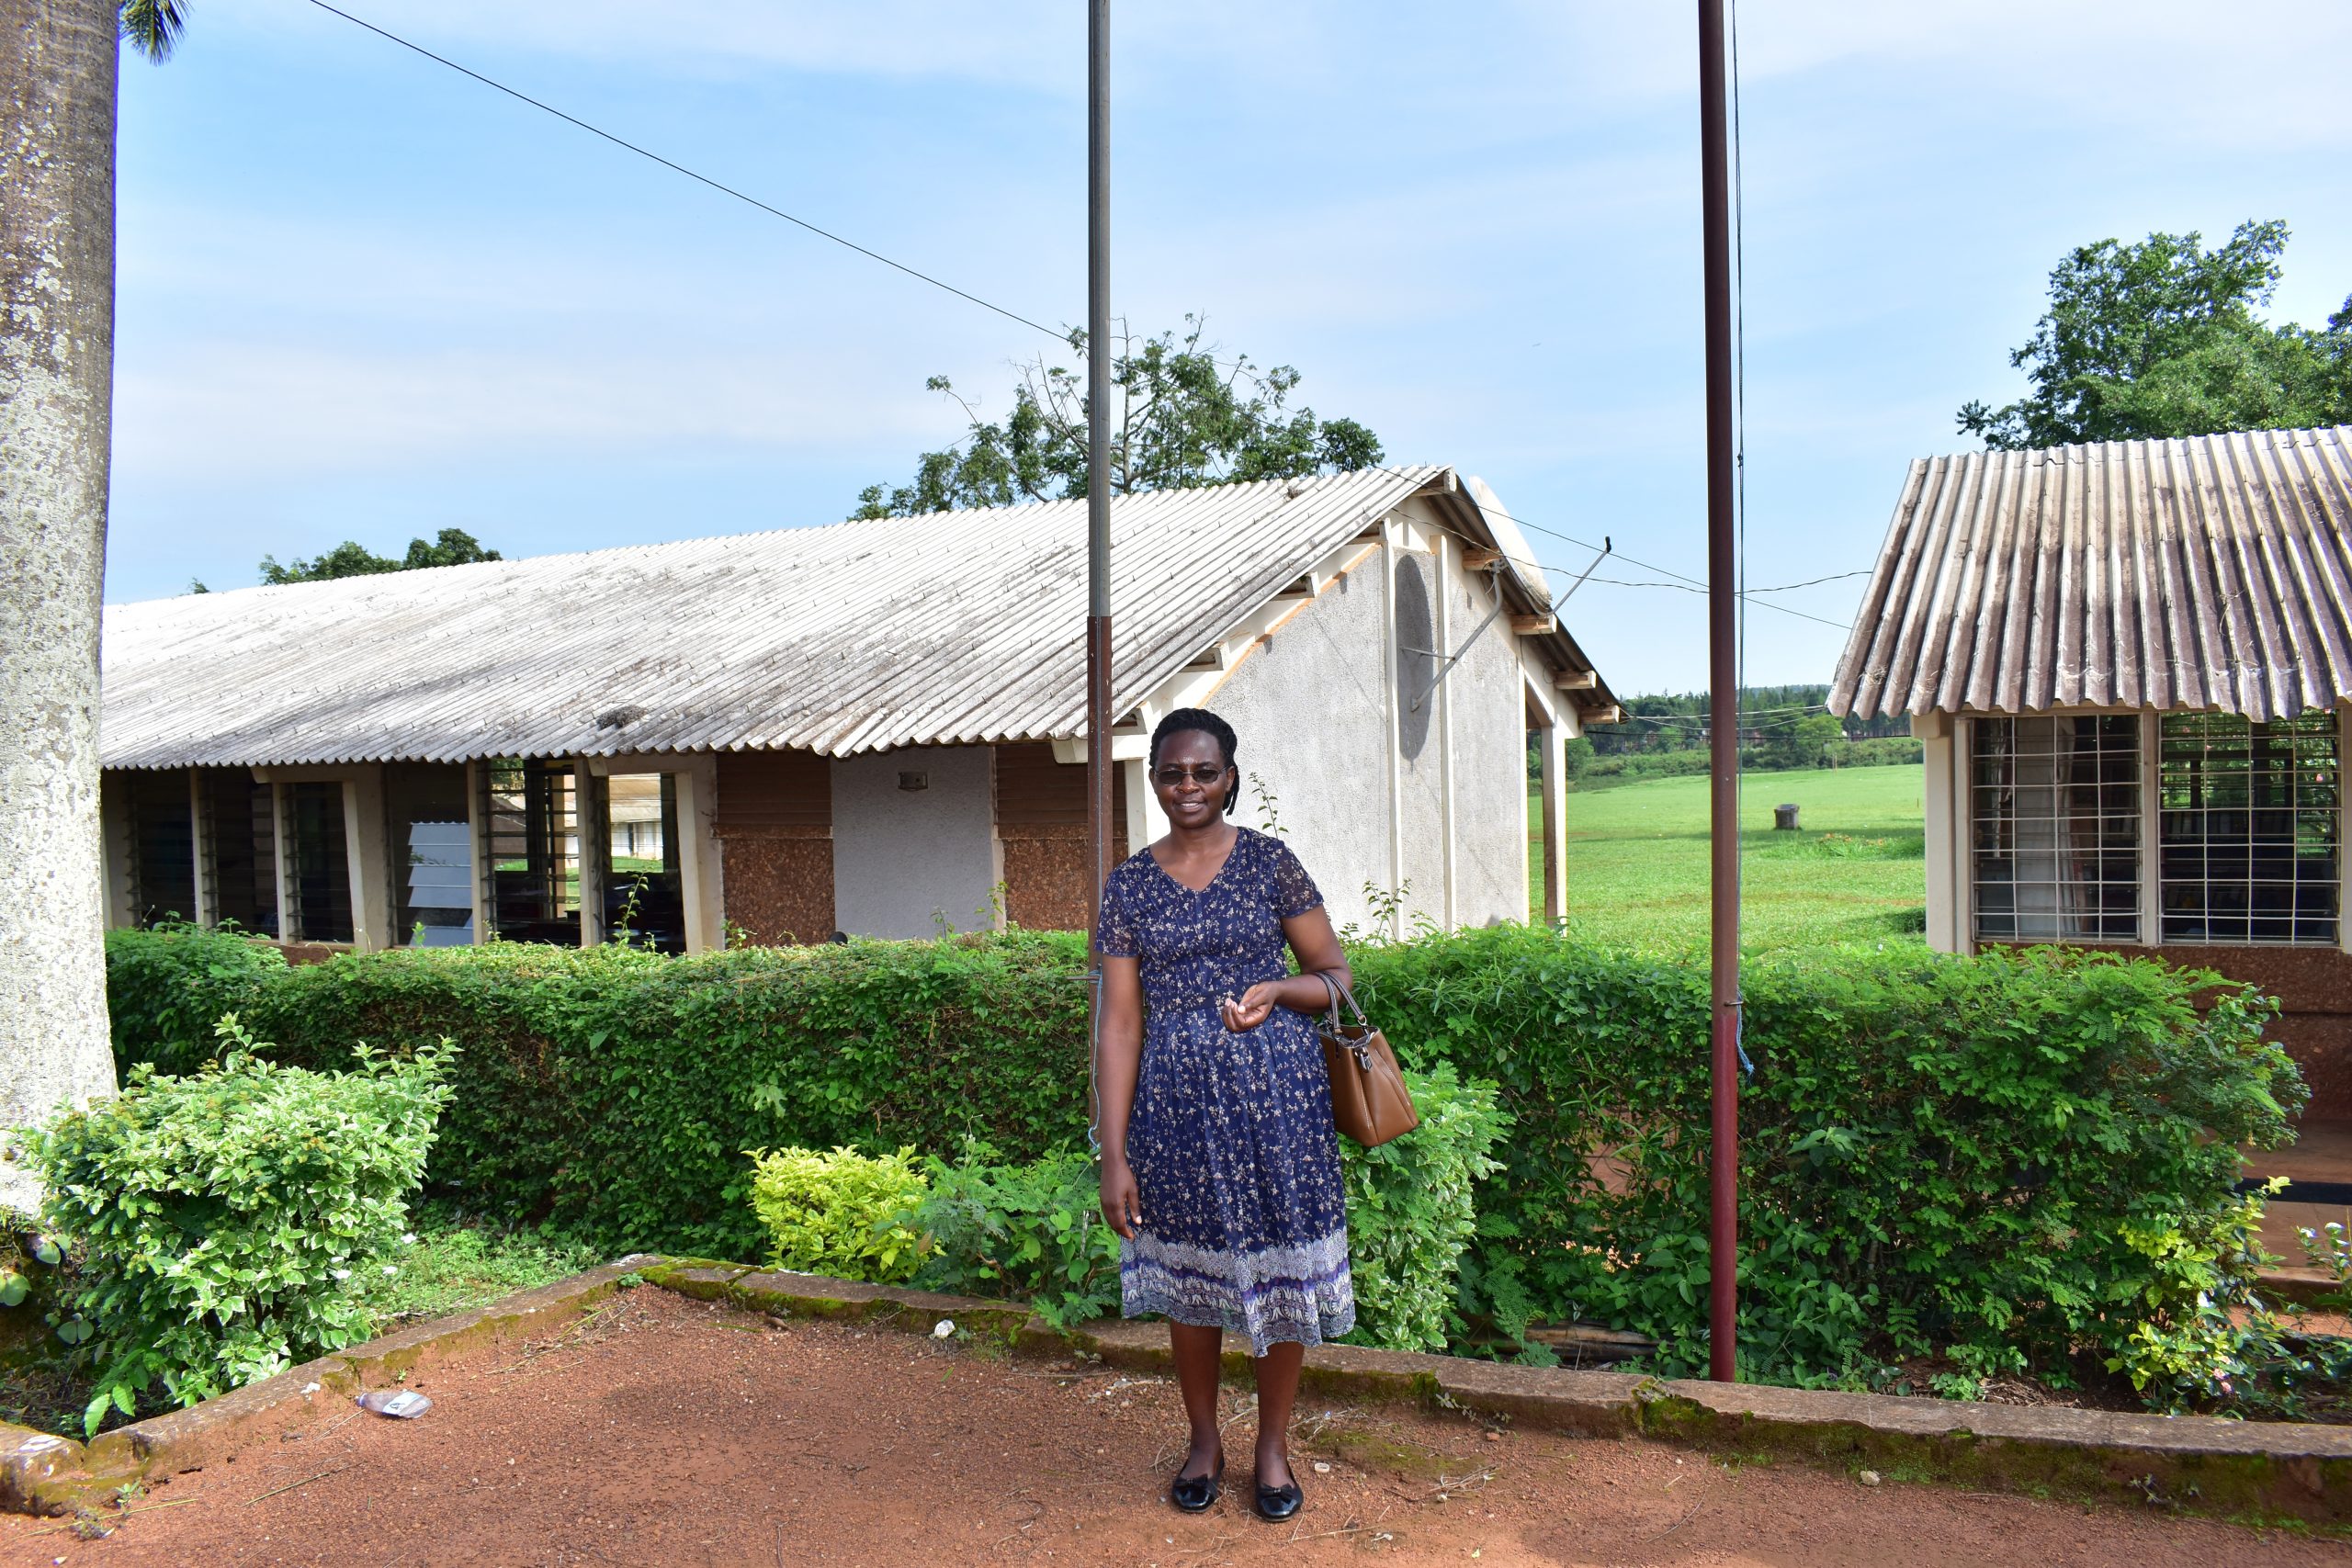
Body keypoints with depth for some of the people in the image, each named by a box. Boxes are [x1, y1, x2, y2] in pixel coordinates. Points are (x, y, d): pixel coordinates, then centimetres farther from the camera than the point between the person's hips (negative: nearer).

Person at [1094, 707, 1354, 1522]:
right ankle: (1204, 1439, 34)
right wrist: (1114, 1155, -3)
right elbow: (1120, 1023, 0)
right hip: (1175, 1098, 1)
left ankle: (1273, 1441, 28)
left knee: (1278, 1264, 6)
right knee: (1187, 1272, 12)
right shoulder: (1129, 885, 2)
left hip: (1274, 1089, -1)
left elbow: (1336, 975, 5)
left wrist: (1276, 989, -18)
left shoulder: (1270, 862, 0)